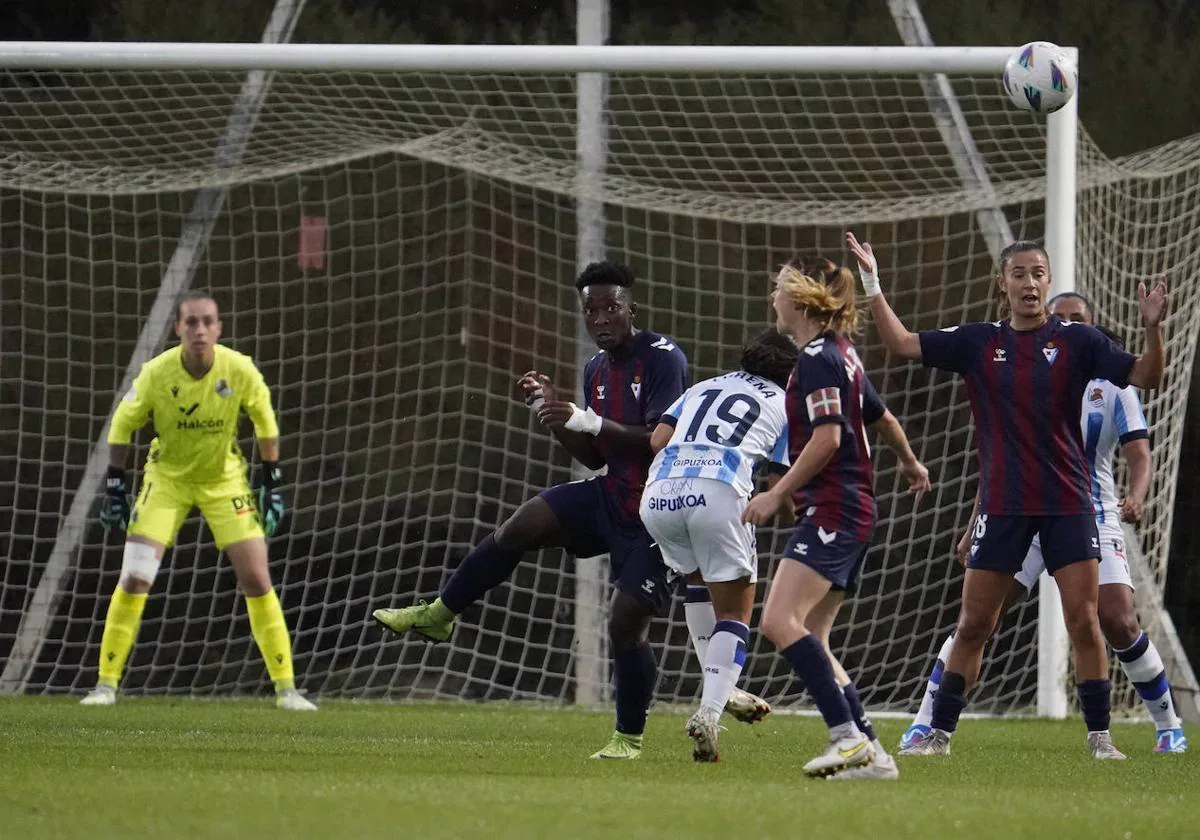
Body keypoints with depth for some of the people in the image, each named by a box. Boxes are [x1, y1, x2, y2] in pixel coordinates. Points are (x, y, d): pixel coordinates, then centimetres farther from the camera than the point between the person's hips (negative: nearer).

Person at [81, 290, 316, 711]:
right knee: (134, 578, -11)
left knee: (257, 579, -6)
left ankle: (286, 688, 2)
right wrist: (114, 485, -5)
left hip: (224, 479, 1)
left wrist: (271, 483, 0)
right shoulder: (156, 374, -22)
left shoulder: (240, 371, -20)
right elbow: (123, 424, -5)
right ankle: (106, 684, 0)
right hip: (167, 476, 0)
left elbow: (264, 420, -2)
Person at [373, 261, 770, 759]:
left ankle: (630, 737, 7)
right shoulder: (596, 370, 8)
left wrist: (590, 422, -32)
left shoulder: (663, 358, -17)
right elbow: (594, 458, 12)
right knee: (519, 527, -6)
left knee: (626, 623, -11)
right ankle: (438, 615, 8)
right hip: (611, 498, 7)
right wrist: (551, 410, -2)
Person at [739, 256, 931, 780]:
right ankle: (869, 753, 3)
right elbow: (882, 417, 32)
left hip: (832, 510, -10)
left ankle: (848, 736, -26)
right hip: (853, 513, 10)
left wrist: (779, 494, -16)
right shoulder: (842, 354, 18)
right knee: (809, 639, 8)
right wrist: (910, 464, 49)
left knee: (781, 622, -21)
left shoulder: (817, 358, -11)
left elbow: (827, 438, -19)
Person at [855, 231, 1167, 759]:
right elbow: (901, 342, 7)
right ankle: (939, 733, 13)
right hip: (1003, 505, 1)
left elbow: (1146, 376, -5)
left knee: (1083, 621, -7)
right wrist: (872, 284, 0)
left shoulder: (1077, 341, 0)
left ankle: (1099, 736, 0)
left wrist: (1152, 327, -22)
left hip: (1068, 503, -1)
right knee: (973, 625, 4)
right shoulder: (978, 343, 5)